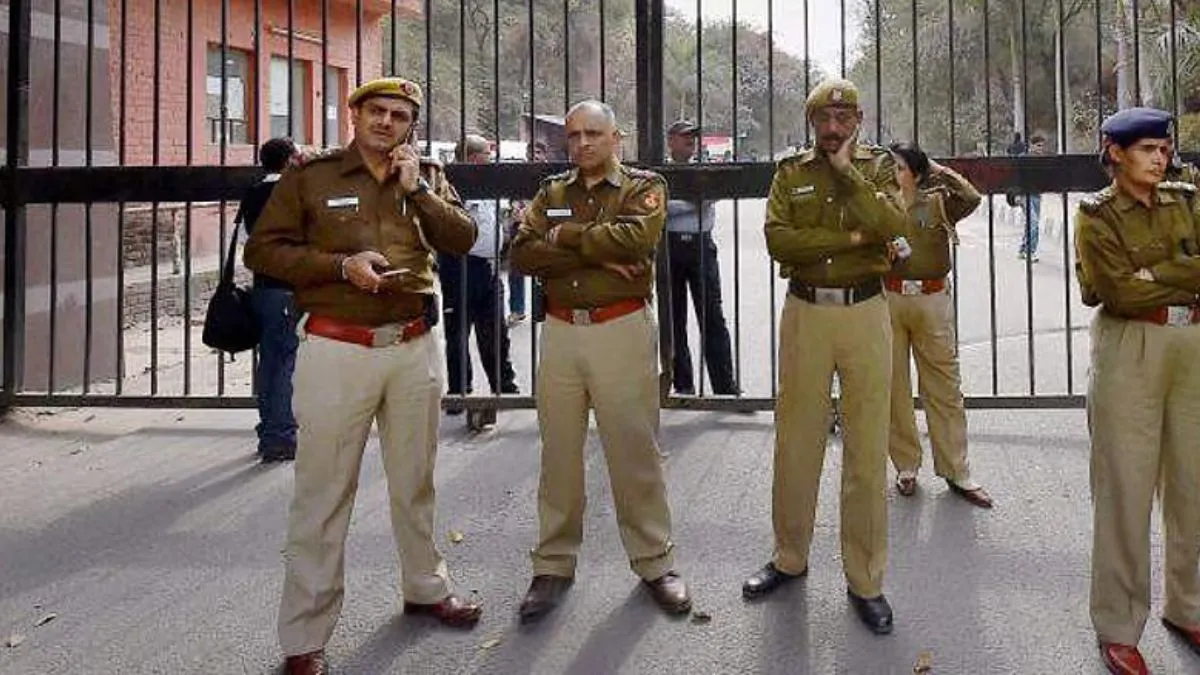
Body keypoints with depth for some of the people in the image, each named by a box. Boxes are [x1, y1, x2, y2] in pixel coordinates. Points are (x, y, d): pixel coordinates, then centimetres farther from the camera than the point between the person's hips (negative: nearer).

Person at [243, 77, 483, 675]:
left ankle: (425, 587, 37)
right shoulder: (310, 178, 0)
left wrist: (417, 189, -9)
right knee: (322, 493, -2)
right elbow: (262, 250, -3)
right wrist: (340, 264, -14)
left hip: (414, 348, 4)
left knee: (415, 481, 18)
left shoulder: (427, 177, 11)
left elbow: (463, 240, 2)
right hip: (337, 351, -4)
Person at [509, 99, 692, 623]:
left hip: (623, 330, -3)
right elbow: (523, 253, -3)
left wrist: (562, 237, -9)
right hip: (560, 331, 3)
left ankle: (654, 562, 17)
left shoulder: (644, 186, 3)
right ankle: (554, 565, 20)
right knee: (559, 452, 8)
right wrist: (596, 254, -14)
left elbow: (634, 237, -18)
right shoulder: (551, 192, 13)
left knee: (634, 451, 3)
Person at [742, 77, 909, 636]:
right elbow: (777, 239, -9)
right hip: (805, 313, 1)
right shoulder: (790, 172, 8)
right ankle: (790, 557, 25)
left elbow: (891, 226, -13)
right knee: (795, 441, 8)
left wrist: (847, 170, -12)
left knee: (867, 448, 2)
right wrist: (849, 238, -14)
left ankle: (865, 579, 12)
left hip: (865, 312, -1)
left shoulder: (879, 165, 6)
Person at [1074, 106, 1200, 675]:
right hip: (1131, 350, -4)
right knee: (1125, 489, -1)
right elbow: (1121, 292, -14)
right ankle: (1118, 627, 10)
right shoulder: (1096, 215, -2)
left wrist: (1153, 274, -11)